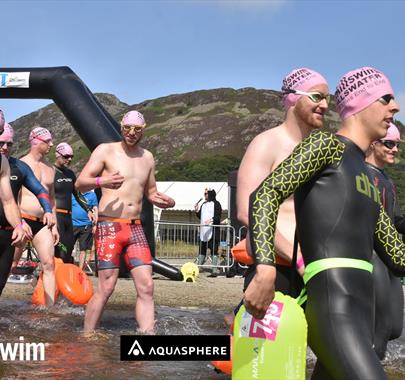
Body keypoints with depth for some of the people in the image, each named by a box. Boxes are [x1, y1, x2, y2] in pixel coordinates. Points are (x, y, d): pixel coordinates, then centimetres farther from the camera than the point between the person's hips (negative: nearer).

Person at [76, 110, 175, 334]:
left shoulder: (147, 158, 15)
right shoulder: (105, 150, -1)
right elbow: (80, 183, -7)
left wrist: (163, 200, 2)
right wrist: (101, 181, -29)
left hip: (135, 228, 5)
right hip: (109, 226, -5)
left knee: (146, 287, -3)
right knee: (106, 288, -8)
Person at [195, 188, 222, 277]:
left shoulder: (216, 204, -2)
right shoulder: (203, 204, 20)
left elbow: (218, 217, -11)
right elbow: (200, 216, 23)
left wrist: (212, 220, -28)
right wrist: (197, 211, 7)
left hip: (212, 231, -7)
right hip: (203, 231, 7)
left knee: (214, 249, -9)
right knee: (202, 249, 12)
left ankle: (215, 269, -11)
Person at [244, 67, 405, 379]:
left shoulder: (365, 175, 26)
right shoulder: (328, 143, -1)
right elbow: (265, 194, -14)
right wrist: (266, 270, -26)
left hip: (361, 312, 10)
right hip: (332, 309, -10)